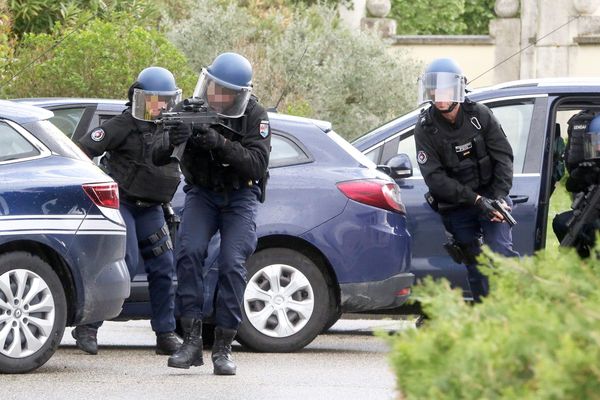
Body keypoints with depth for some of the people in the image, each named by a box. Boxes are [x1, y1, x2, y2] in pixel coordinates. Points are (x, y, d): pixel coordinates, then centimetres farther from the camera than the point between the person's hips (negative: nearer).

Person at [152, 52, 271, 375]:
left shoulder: (254, 115, -13)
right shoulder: (190, 110, -11)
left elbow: (257, 164, -25)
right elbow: (157, 159, -16)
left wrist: (220, 143, -40)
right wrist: (169, 140, -40)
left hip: (240, 196, -1)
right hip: (201, 194, 1)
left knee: (232, 264, -18)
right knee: (188, 252, -23)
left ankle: (223, 348, -12)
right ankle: (192, 340, -22)